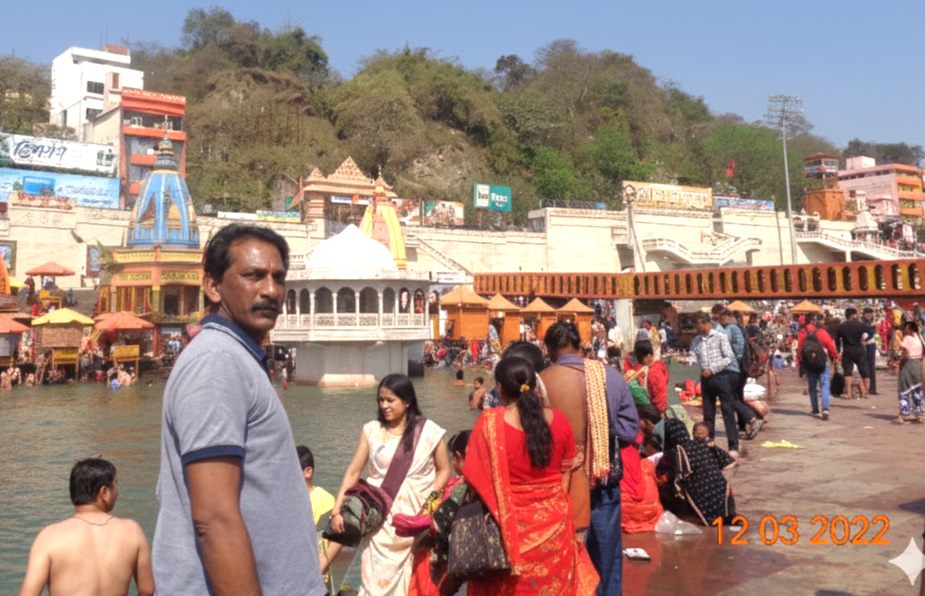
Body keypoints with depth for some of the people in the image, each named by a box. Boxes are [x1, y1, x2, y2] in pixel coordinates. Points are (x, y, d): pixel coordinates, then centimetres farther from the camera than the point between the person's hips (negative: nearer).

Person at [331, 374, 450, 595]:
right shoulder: (371, 430, 2)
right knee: (377, 578, -3)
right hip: (380, 516, 1)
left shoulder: (429, 431, -2)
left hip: (415, 516, -1)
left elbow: (444, 470, 4)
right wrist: (337, 509, -4)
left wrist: (430, 500, -10)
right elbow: (353, 472, 3)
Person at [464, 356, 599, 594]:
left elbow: (476, 481, -10)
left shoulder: (490, 422, -15)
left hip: (510, 527, -3)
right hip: (554, 522, 3)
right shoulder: (558, 420, -3)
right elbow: (565, 476, 6)